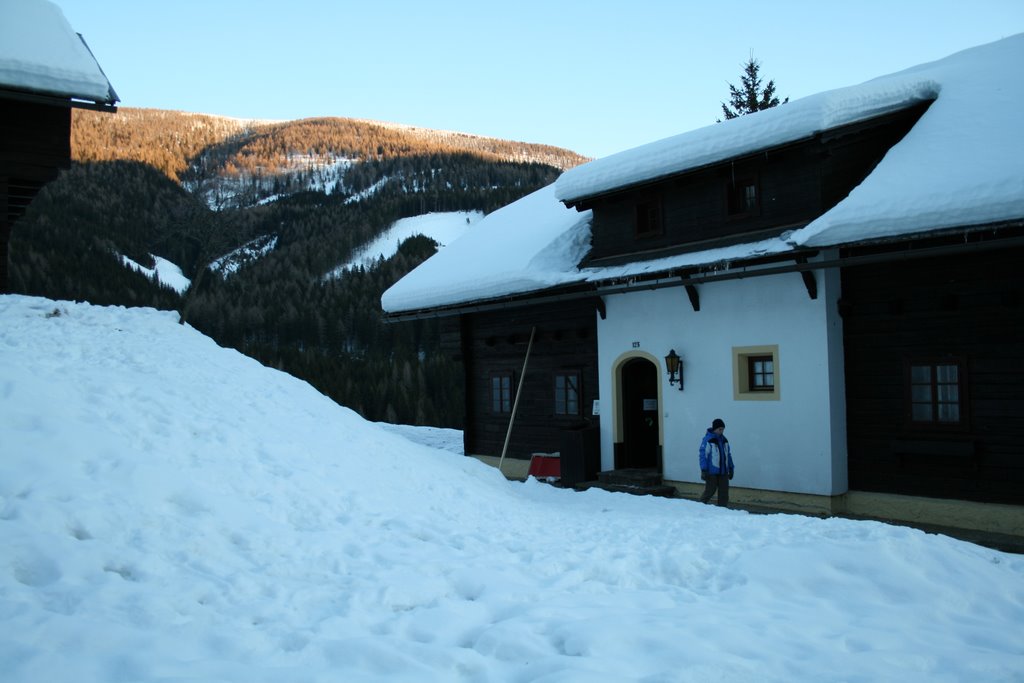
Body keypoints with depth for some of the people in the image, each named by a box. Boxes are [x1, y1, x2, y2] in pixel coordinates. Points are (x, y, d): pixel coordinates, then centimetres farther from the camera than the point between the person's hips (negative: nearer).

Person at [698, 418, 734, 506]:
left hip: (723, 471, 6)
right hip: (712, 472, -6)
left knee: (724, 492, 5)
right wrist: (704, 470, -16)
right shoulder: (708, 439, -10)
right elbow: (703, 455, -12)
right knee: (710, 490, -1)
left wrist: (731, 469, 16)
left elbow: (728, 455, 18)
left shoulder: (724, 440, 11)